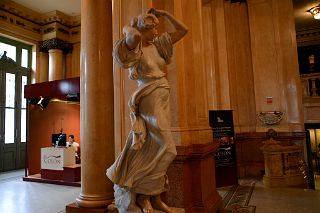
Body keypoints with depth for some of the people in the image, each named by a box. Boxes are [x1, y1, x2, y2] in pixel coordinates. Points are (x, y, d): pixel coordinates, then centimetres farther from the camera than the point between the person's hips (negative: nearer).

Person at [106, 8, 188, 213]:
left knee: (155, 149, 9)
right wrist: (127, 28, -6)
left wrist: (164, 13, 13)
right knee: (166, 148, -12)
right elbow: (134, 36, -30)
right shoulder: (134, 48, -5)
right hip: (149, 100, -8)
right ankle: (143, 194, 3)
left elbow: (183, 30, 14)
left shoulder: (157, 45, 14)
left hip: (162, 100, 8)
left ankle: (154, 196, 20)